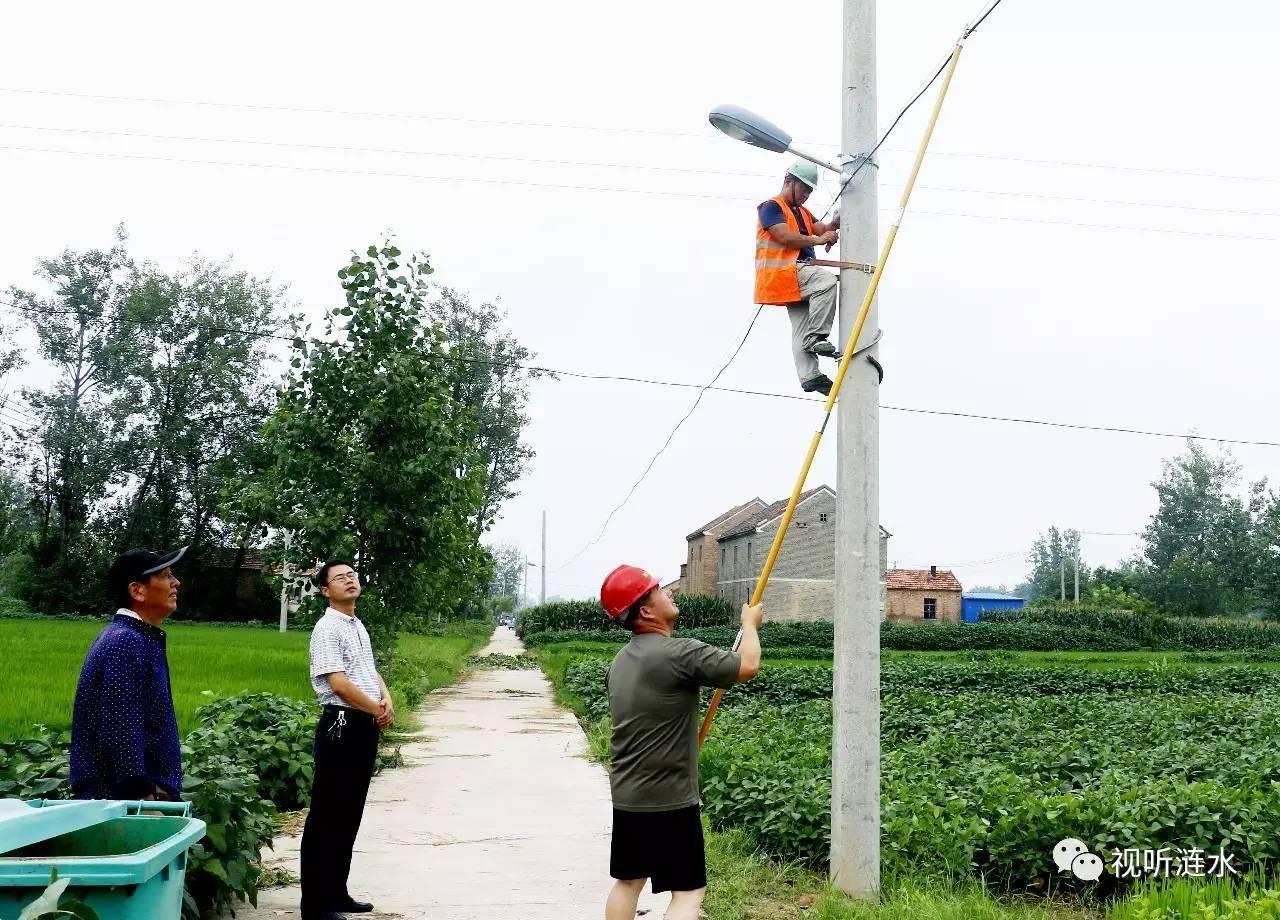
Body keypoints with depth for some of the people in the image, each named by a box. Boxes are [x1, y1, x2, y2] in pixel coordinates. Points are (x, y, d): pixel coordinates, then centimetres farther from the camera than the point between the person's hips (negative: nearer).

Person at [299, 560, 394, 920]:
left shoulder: (359, 626, 17)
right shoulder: (328, 628, -12)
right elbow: (339, 683, -20)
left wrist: (387, 700, 2)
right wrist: (376, 710, -11)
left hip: (366, 726, 9)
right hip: (342, 725, -9)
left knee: (350, 814, 14)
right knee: (327, 816, -5)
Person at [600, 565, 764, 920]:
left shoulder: (621, 660, 8)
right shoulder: (681, 654, -19)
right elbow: (748, 667, -11)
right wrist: (750, 623, 7)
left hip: (626, 797, 8)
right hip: (669, 800, -8)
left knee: (628, 880, 17)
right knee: (688, 891, -4)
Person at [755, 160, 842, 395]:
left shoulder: (802, 212, 28)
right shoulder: (771, 206, 0)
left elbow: (822, 230, 14)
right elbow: (785, 236, -14)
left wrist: (835, 224, -8)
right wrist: (817, 240, -10)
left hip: (797, 274, 9)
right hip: (782, 270, -9)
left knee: (802, 329, 2)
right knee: (828, 282, -29)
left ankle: (810, 377, -3)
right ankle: (816, 337, -27)